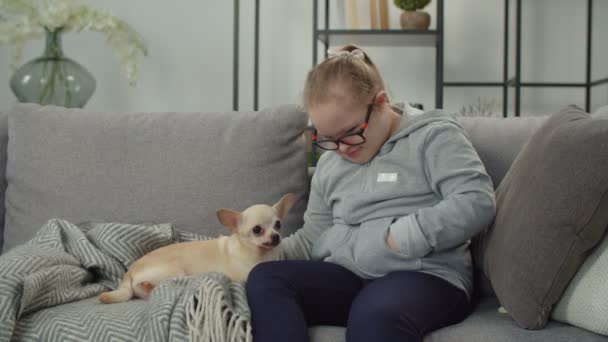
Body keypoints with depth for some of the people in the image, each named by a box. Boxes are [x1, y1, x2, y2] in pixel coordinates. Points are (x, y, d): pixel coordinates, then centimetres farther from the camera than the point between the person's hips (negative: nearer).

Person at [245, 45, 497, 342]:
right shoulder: (329, 164, 20)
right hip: (347, 277, 6)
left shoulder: (431, 136, 1)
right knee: (265, 279, -22)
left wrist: (402, 236, -18)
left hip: (424, 276, -6)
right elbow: (312, 237, 25)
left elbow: (477, 202, -12)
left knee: (378, 316, -42)